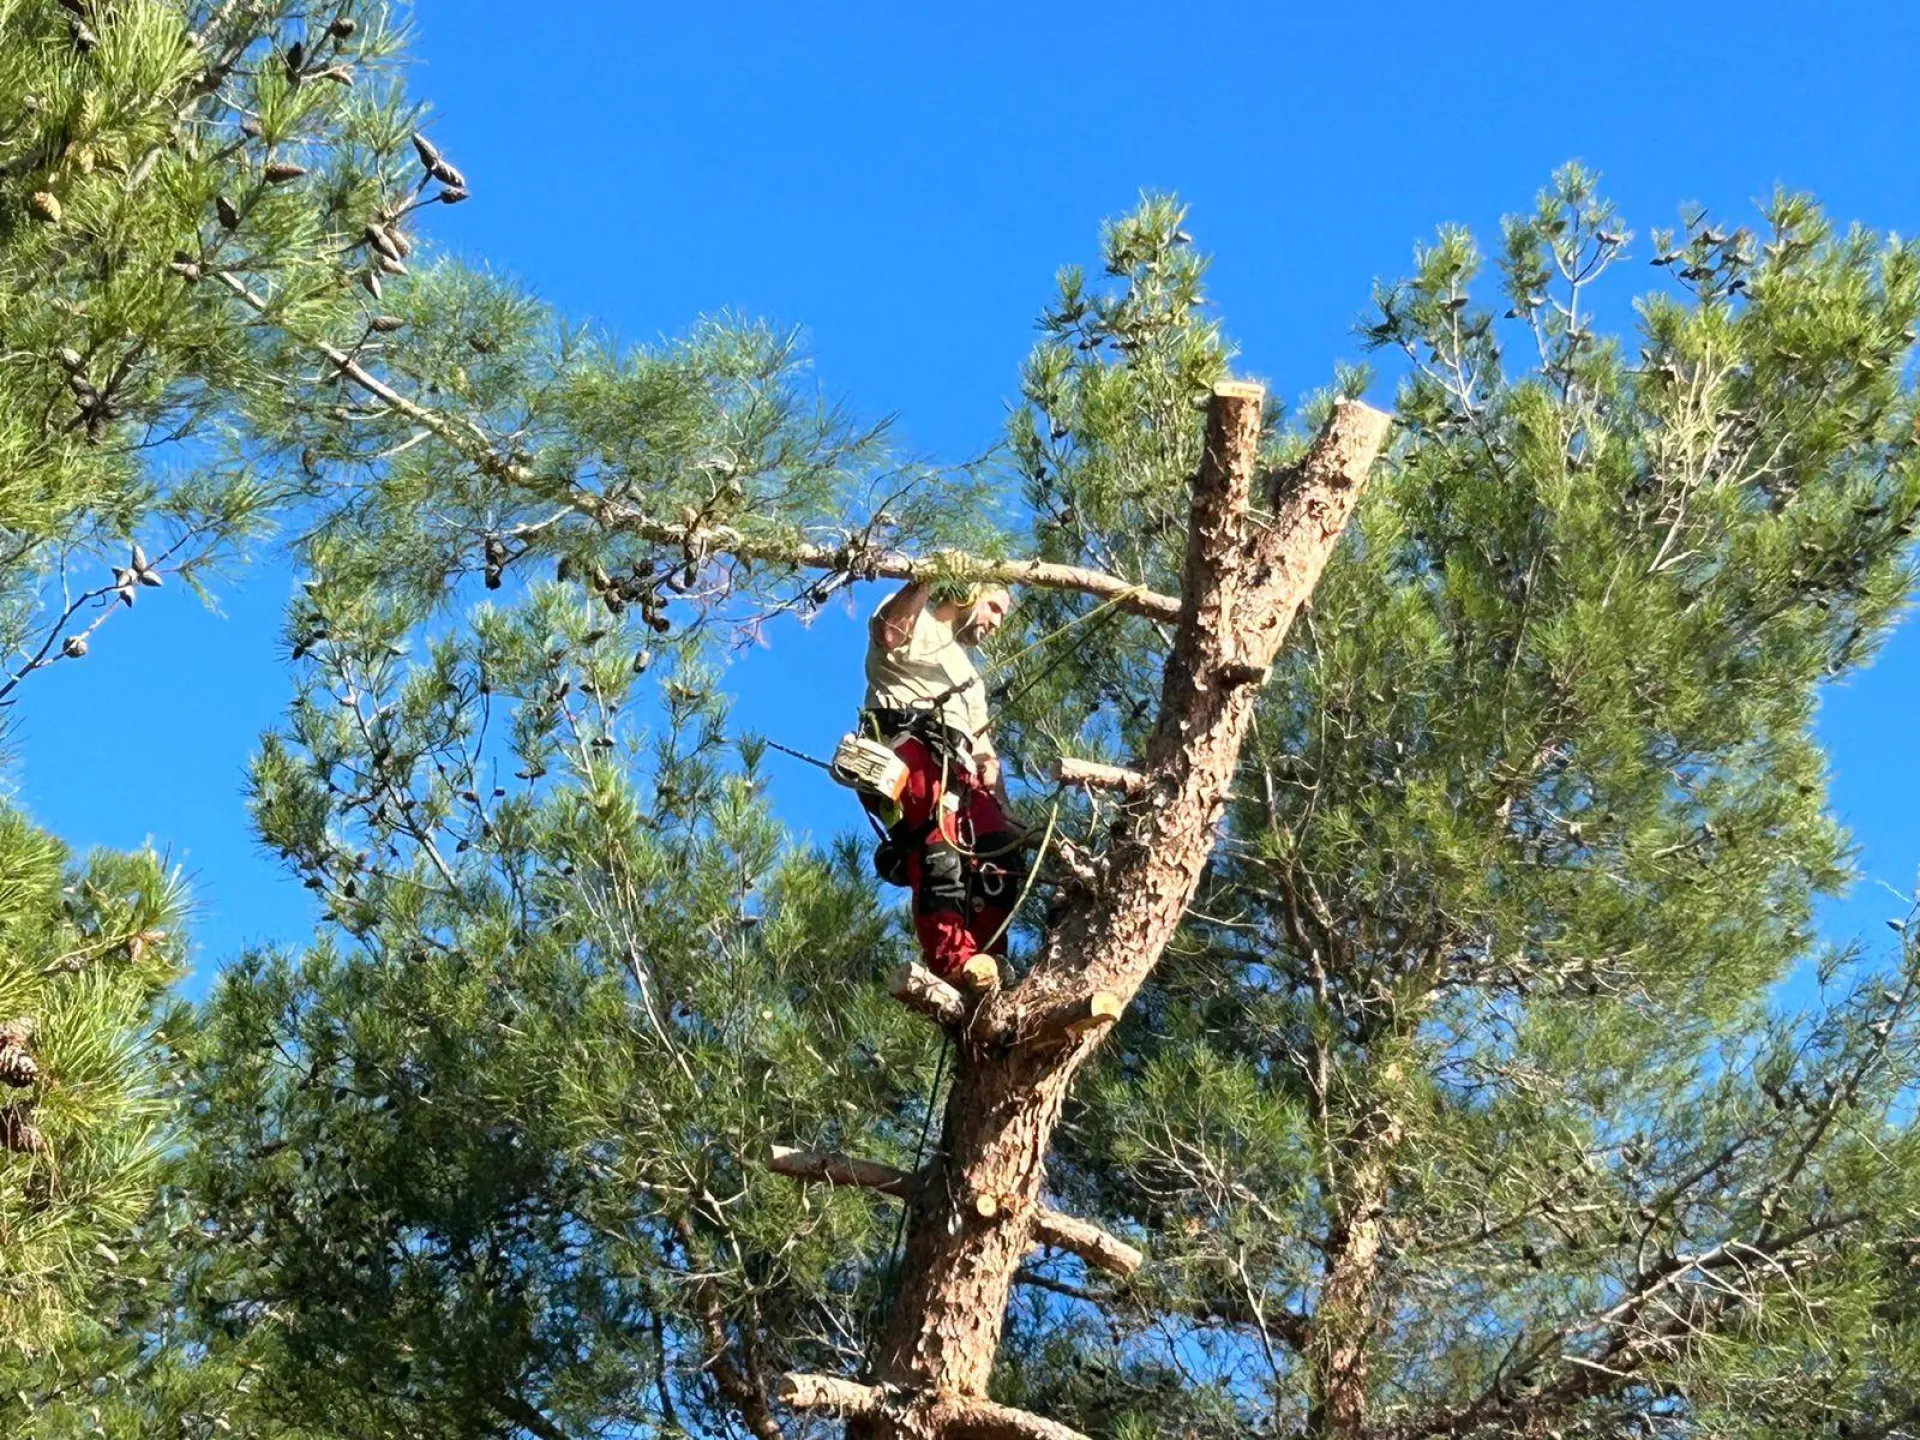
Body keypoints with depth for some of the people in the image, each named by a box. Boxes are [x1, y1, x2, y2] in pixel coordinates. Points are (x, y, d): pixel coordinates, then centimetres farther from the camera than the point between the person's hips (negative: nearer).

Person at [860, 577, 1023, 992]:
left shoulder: (967, 674, 40)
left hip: (955, 764, 9)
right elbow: (888, 632, -12)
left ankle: (986, 963, -19)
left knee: (999, 850, -12)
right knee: (940, 844, -30)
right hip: (908, 744, -9)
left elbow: (982, 747, 33)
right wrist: (924, 579, -20)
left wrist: (1003, 808, 17)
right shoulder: (917, 622, 16)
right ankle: (953, 962, -45)